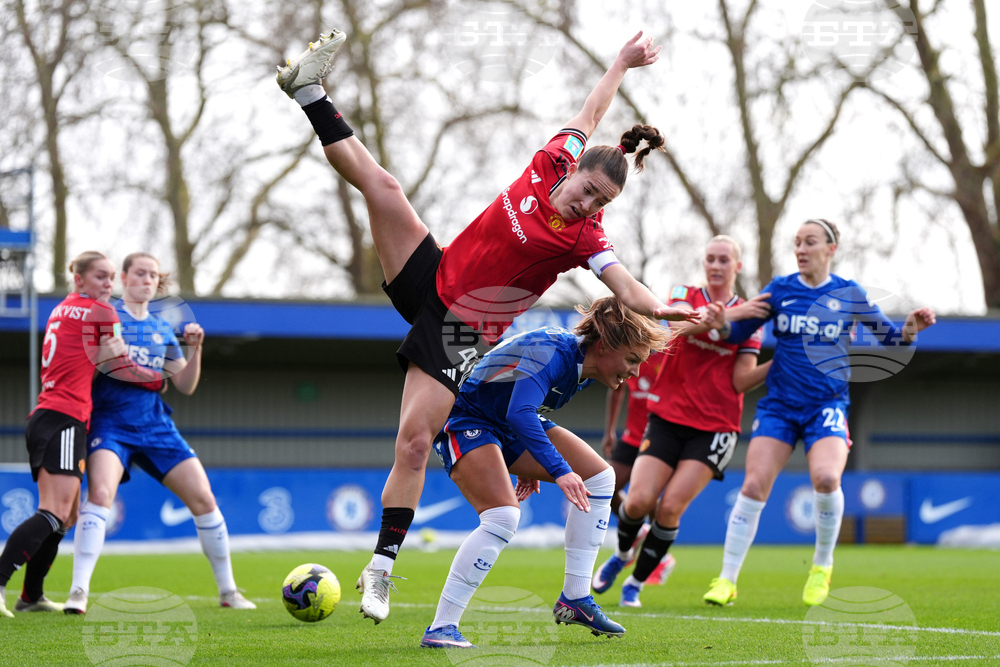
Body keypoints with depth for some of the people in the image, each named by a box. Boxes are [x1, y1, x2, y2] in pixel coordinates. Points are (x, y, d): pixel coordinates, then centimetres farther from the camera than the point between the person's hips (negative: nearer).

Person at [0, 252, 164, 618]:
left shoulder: (62, 309, 21)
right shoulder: (100, 312, -3)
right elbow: (120, 367, 3)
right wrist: (160, 381, 19)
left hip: (43, 419, 9)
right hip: (65, 420, -9)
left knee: (66, 515, 16)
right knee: (55, 513, -18)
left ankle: (31, 596, 17)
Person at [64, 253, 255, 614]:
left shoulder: (163, 329, 14)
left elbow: (186, 385, 16)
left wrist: (195, 349, 0)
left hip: (156, 425, 5)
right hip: (110, 424, -5)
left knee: (204, 499, -1)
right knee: (100, 492, -29)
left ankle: (228, 591, 12)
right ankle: (78, 591, -28)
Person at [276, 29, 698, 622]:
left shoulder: (585, 238, -18)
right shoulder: (551, 164, -7)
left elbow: (630, 290, -28)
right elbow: (590, 116, 8)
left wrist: (663, 310, -45)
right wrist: (620, 65, 14)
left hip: (461, 334, -4)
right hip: (433, 277, 5)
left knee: (414, 443, -12)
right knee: (379, 184, -10)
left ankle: (381, 570, -3)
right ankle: (311, 91, 6)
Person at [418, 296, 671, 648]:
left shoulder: (584, 368, 0)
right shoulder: (552, 352, -29)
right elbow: (520, 414, -43)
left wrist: (530, 467, 16)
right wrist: (559, 470, -48)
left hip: (510, 430, 10)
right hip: (464, 419, -10)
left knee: (599, 477, 2)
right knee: (503, 517, -29)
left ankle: (574, 598, 5)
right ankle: (440, 628, -26)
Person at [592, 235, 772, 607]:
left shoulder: (749, 316, 5)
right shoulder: (683, 295, 6)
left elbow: (741, 381, -3)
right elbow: (680, 324, -19)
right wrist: (728, 314, -30)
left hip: (715, 429, -1)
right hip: (668, 419, 1)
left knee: (670, 506, -14)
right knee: (639, 501, -11)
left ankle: (636, 582, 6)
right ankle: (622, 554, 23)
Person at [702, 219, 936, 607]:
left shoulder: (850, 295, 3)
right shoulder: (779, 290, 4)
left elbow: (889, 338, 11)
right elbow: (740, 332, 8)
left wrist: (911, 329, -9)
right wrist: (722, 325, -13)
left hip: (827, 405, -1)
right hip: (780, 404, 1)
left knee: (825, 478, -26)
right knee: (754, 485, -11)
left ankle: (822, 565, -1)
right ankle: (726, 581, 0)